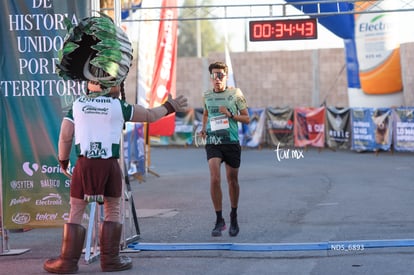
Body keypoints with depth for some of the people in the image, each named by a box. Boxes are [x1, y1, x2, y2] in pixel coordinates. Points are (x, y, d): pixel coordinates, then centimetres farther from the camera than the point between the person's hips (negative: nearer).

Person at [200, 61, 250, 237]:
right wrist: (203, 128, 11)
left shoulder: (235, 94, 0)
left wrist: (230, 115, -14)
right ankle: (219, 220, -7)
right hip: (212, 142, 1)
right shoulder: (206, 96, 8)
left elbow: (247, 118, 1)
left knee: (232, 181, 9)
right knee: (214, 179, -16)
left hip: (231, 142, -1)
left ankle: (234, 217, 29)